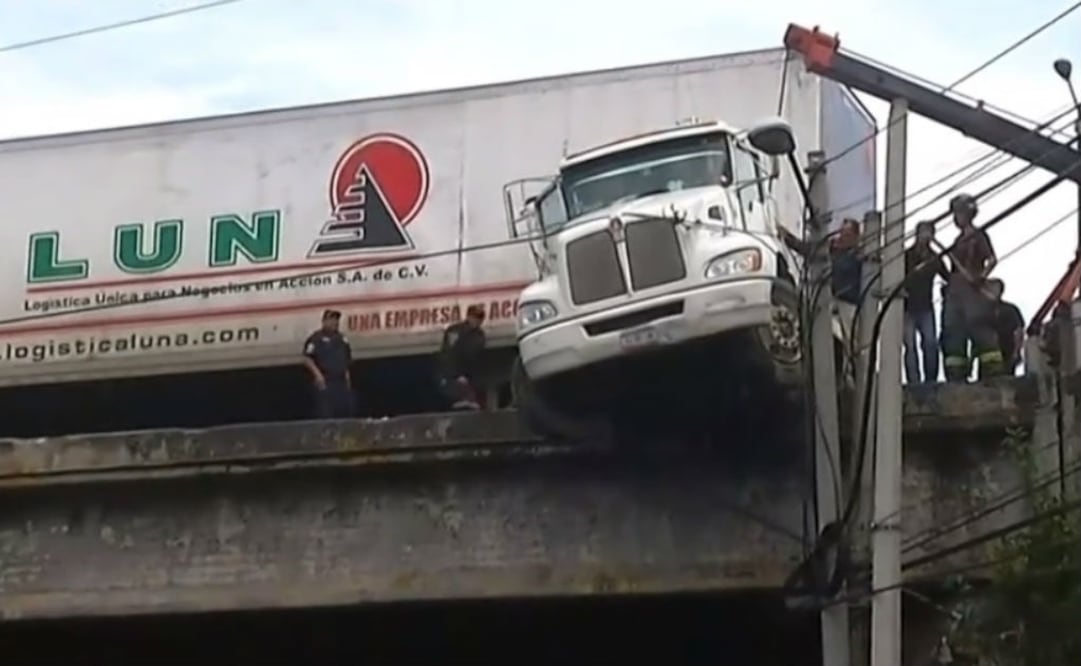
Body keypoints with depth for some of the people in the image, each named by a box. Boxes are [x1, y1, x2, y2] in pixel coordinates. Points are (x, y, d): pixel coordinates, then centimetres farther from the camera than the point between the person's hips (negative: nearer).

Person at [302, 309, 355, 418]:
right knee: (325, 414, -11)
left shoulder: (341, 338, 16)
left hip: (341, 382, 8)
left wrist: (346, 373, 18)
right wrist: (318, 374, -21)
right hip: (325, 383, -7)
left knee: (345, 412, 7)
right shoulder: (316, 339, -7)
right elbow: (307, 359, -13)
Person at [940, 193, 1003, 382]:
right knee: (953, 333, 1)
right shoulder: (958, 240, 22)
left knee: (980, 328, -15)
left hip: (972, 289, -8)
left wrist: (981, 277, -22)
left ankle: (994, 369, -18)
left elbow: (992, 259, -10)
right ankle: (956, 375, 0)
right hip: (955, 289, 8)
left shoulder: (978, 236, 1)